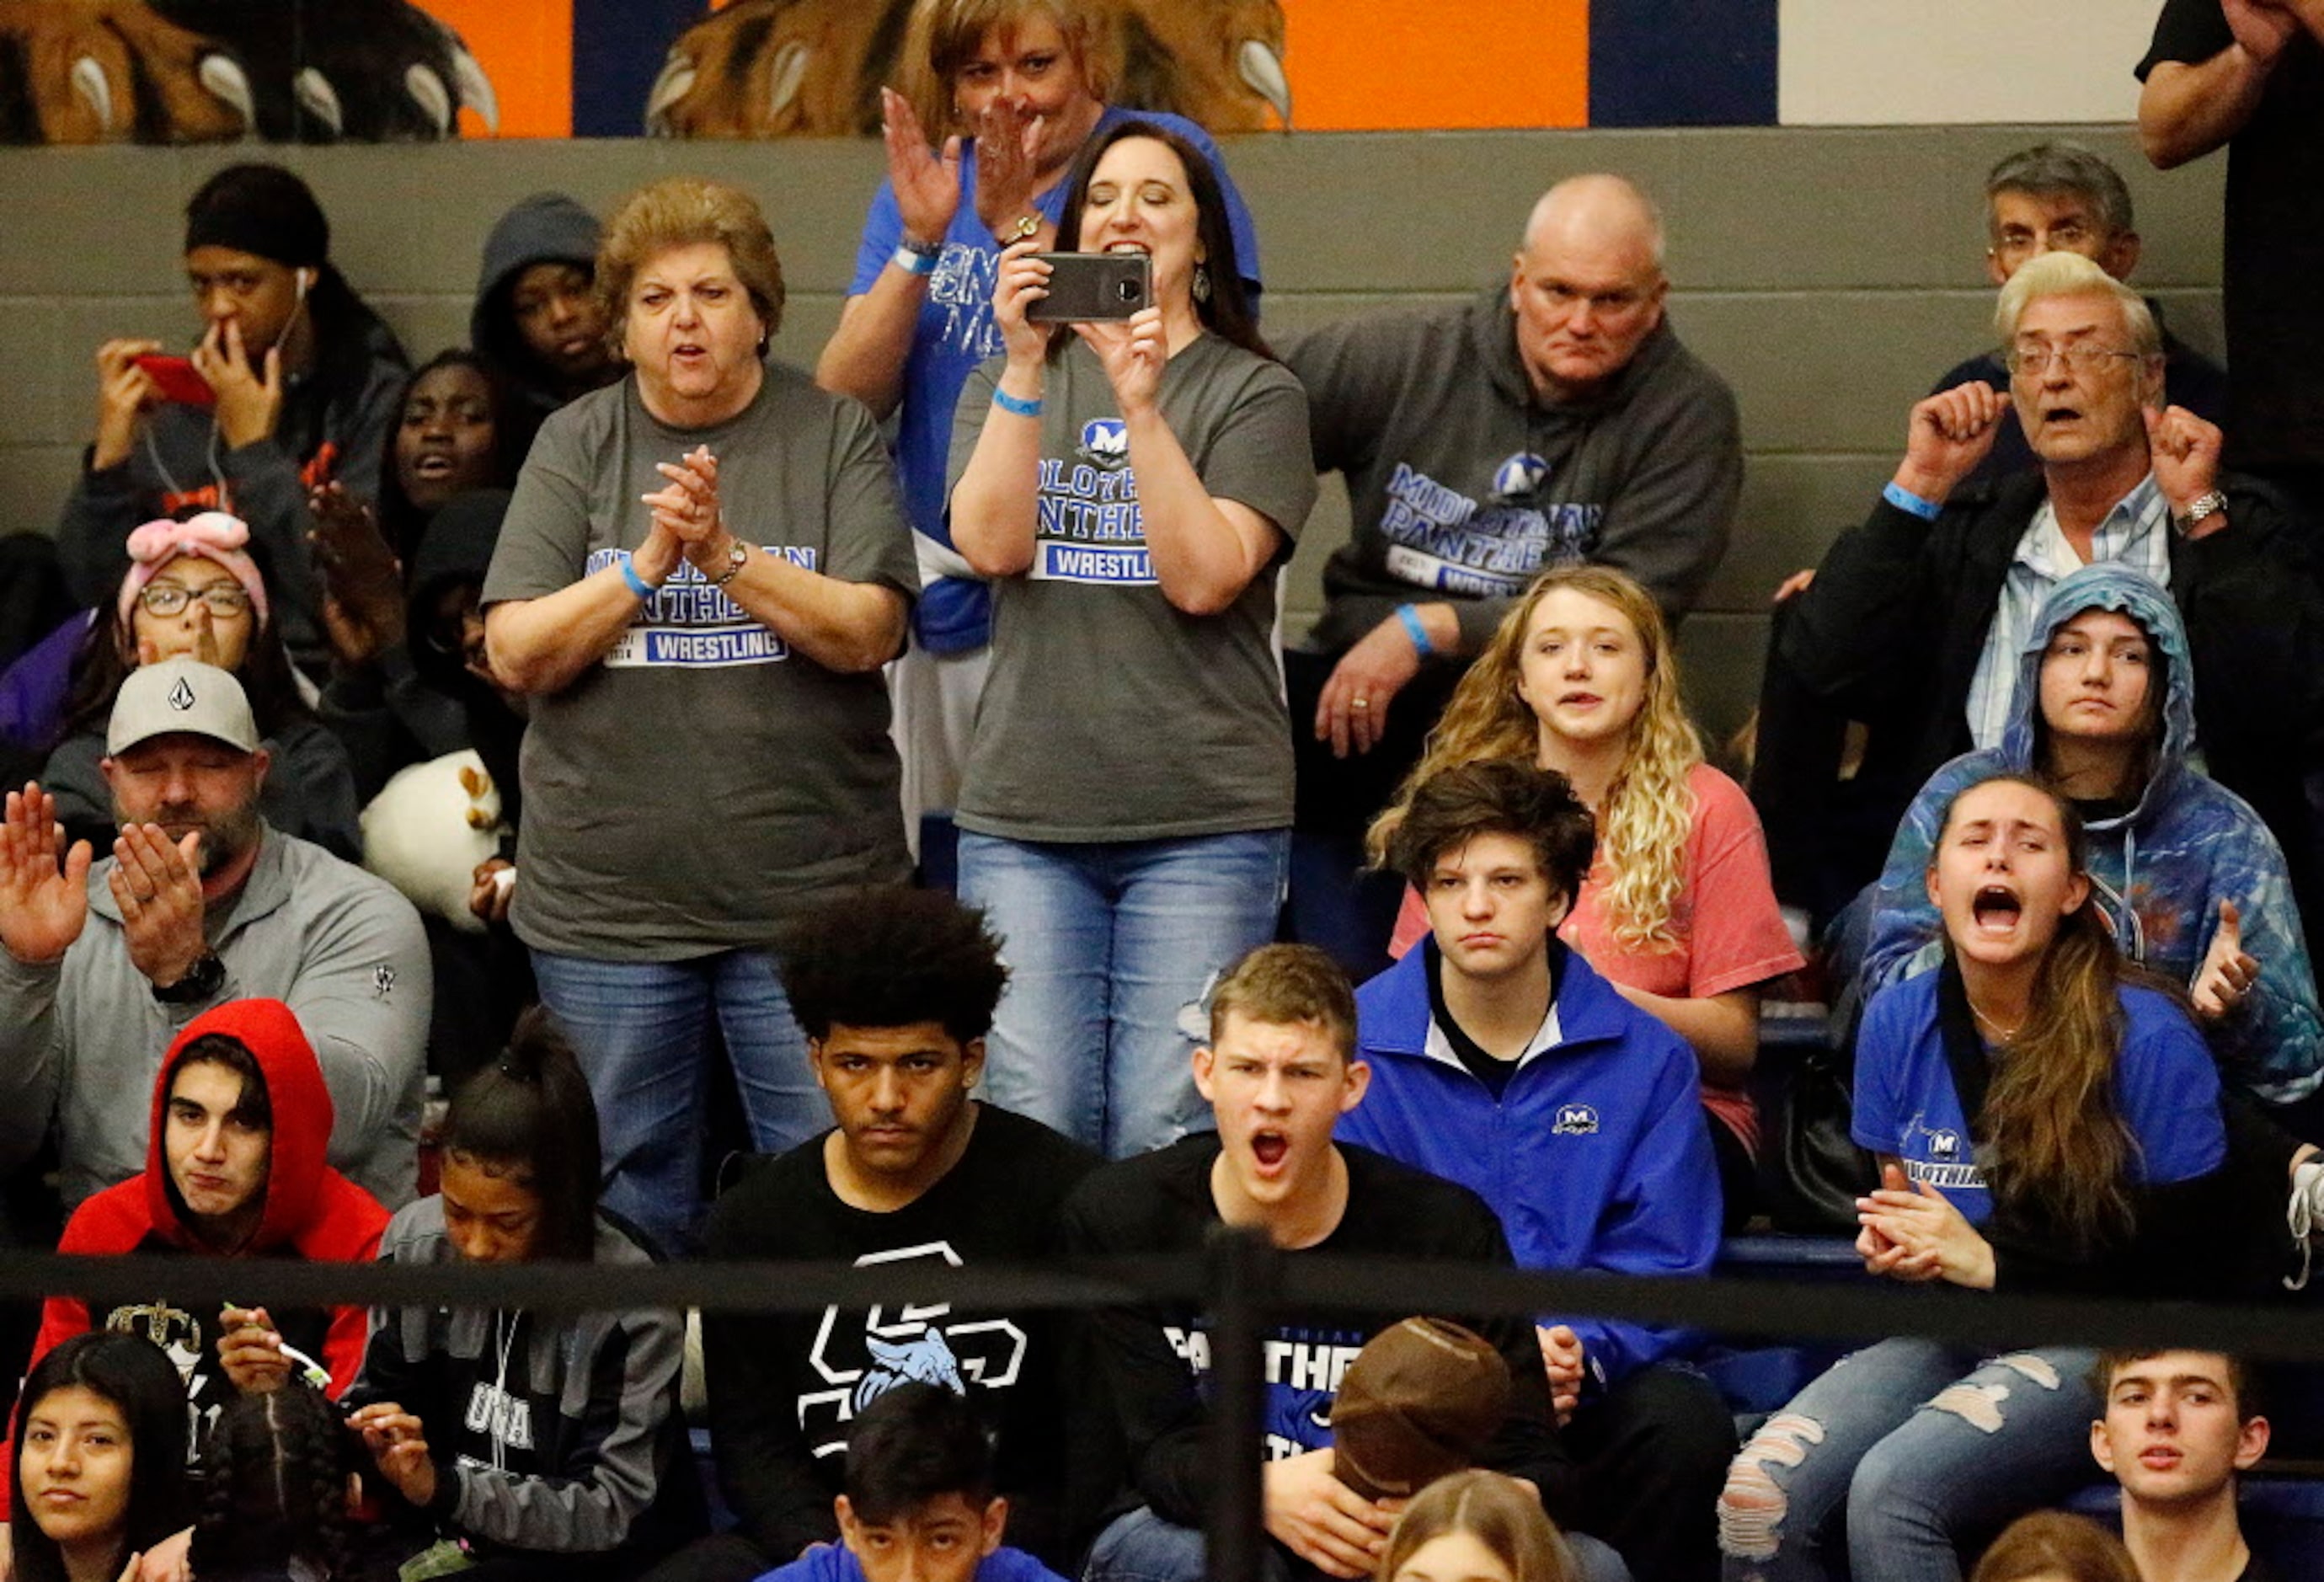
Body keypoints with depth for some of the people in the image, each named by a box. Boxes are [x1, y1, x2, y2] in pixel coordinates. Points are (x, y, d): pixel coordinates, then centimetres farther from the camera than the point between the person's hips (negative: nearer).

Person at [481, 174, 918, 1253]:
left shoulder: (835, 436, 3)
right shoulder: (576, 445, 7)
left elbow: (867, 634, -7)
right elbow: (516, 654, -1)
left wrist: (727, 555, -20)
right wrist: (647, 565, -15)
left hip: (809, 888, -1)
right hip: (608, 898, 2)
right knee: (629, 1197, 7)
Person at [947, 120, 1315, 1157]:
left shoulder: (1253, 394, 5)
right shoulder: (1011, 381, 15)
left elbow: (1205, 578, -9)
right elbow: (989, 546, -3)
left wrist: (1140, 405, -15)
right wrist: (1026, 367, -10)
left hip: (1203, 822, -2)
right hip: (1022, 811, 2)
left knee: (1167, 1142, -6)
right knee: (1030, 1133, -4)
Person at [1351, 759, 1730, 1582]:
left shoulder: (1645, 1058, 5)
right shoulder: (1354, 1045, 1)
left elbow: (1664, 1270, 3)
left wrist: (1583, 1351, -19)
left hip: (1587, 1383, 2)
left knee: (1684, 1423, -32)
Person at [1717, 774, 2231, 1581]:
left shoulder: (2147, 1038, -10)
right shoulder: (1898, 1022, 5)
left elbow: (2177, 1266, -8)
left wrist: (1986, 1262, -13)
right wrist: (1892, 1246, -6)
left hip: (2099, 1346, -5)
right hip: (1947, 1334, 5)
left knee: (1890, 1489, -32)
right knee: (1758, 1489, -24)